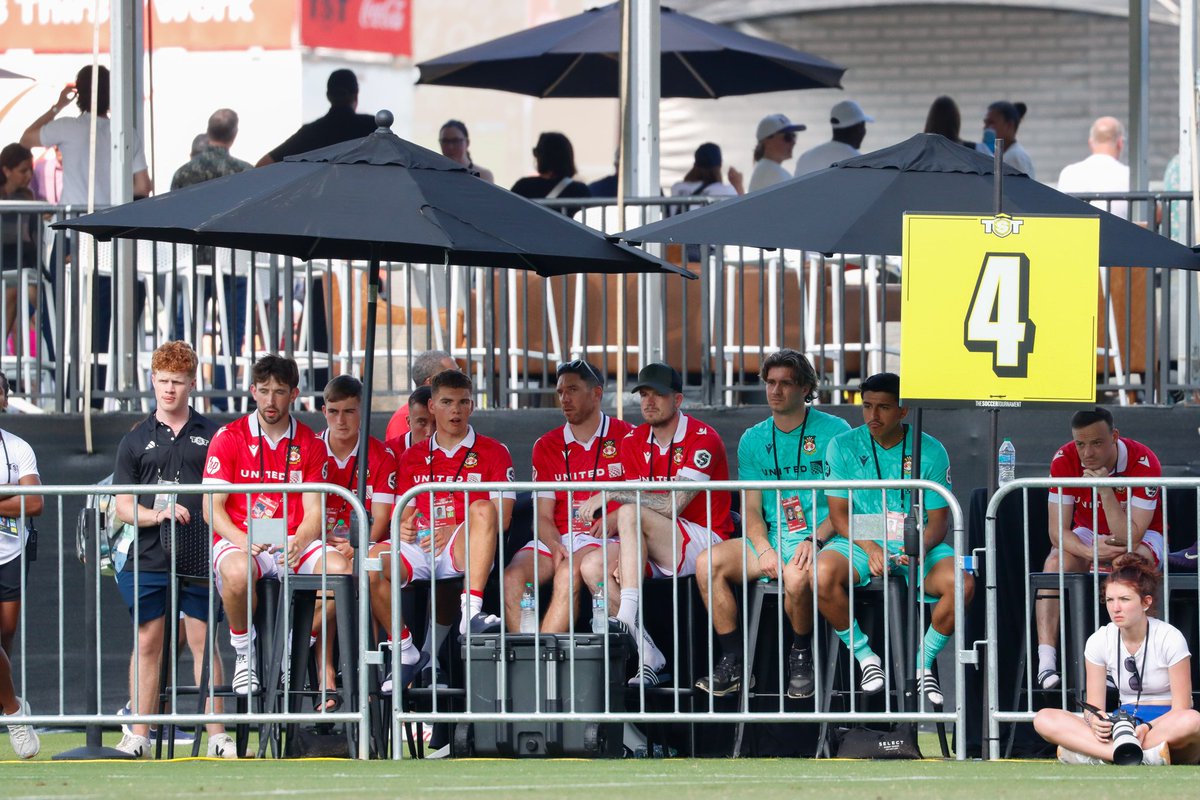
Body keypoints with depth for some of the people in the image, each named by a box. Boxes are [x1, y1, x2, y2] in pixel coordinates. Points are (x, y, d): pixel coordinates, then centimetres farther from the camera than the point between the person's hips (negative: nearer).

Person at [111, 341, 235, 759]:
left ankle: (217, 736, 0)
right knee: (147, 642, 3)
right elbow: (123, 506, 8)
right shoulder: (136, 440, 12)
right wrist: (157, 515, -11)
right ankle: (138, 736, 7)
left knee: (202, 639, -2)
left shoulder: (211, 435, 9)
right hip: (148, 557, 1)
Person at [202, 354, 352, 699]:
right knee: (238, 572, -40)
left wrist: (299, 543, -20)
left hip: (293, 543, 2)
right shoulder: (229, 438, 4)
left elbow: (314, 511, 4)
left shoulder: (310, 444, 10)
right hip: (238, 541, -2)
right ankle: (243, 654, -12)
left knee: (339, 568, -29)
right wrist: (243, 540, -21)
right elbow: (212, 508, -1)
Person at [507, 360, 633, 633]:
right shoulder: (547, 446, 16)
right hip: (558, 539, 4)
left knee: (568, 572, -35)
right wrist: (555, 546, -10)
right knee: (512, 576, -24)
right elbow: (543, 515, 11)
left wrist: (614, 519, -16)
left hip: (604, 539, -4)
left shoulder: (625, 437, 6)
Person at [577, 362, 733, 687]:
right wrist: (626, 558, -12)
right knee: (592, 566, -15)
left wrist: (610, 494, -26)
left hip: (706, 543, -7)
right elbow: (639, 505, 6)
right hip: (657, 555, 7)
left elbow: (672, 506, -22)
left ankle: (628, 616, -35)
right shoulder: (634, 441, 9)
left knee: (631, 513, -28)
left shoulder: (702, 439, -12)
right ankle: (649, 658, -16)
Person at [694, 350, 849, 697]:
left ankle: (802, 656, -10)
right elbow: (751, 508, 7)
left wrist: (814, 540, -21)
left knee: (796, 576, -38)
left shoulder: (833, 431, 0)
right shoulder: (754, 440, 13)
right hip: (770, 538, 5)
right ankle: (733, 663, -15)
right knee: (708, 562, -20)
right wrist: (764, 551, -13)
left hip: (819, 536, -5)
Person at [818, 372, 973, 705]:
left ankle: (923, 664, -7)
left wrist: (920, 547, -23)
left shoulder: (930, 451, -1)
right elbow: (839, 515, -2)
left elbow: (939, 520, -1)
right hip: (860, 542, 0)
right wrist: (869, 547, -21)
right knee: (823, 574, -33)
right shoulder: (844, 447, -1)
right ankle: (865, 658, -12)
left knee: (961, 584, -29)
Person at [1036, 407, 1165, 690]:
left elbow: (1130, 537, -31)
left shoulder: (1143, 463, -27)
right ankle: (1046, 663, -36)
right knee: (1056, 563, -29)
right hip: (1088, 536, 3)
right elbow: (1057, 531, -21)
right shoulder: (1065, 461, -18)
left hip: (1143, 538, -3)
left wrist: (1105, 489, -41)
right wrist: (1090, 552, -40)